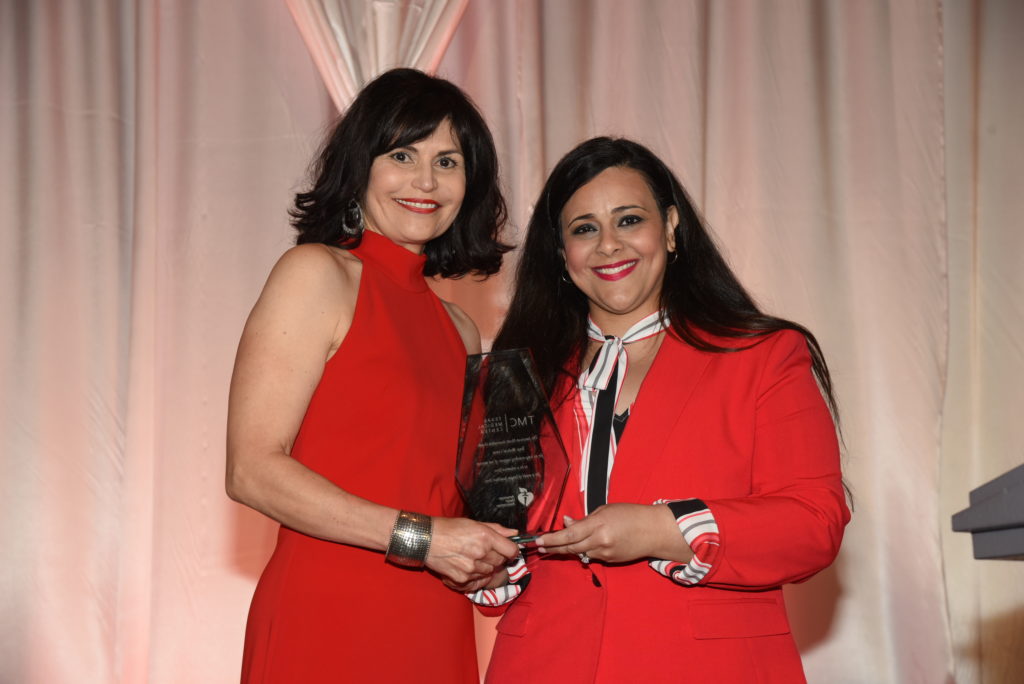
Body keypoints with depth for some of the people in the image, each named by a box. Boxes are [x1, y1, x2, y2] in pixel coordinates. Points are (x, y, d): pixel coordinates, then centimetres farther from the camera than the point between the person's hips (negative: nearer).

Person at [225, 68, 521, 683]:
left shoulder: (458, 328, 14)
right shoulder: (317, 275, -6)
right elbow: (253, 471, -13)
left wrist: (489, 553, 3)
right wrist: (417, 538, -15)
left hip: (436, 632, 6)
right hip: (326, 625, -6)